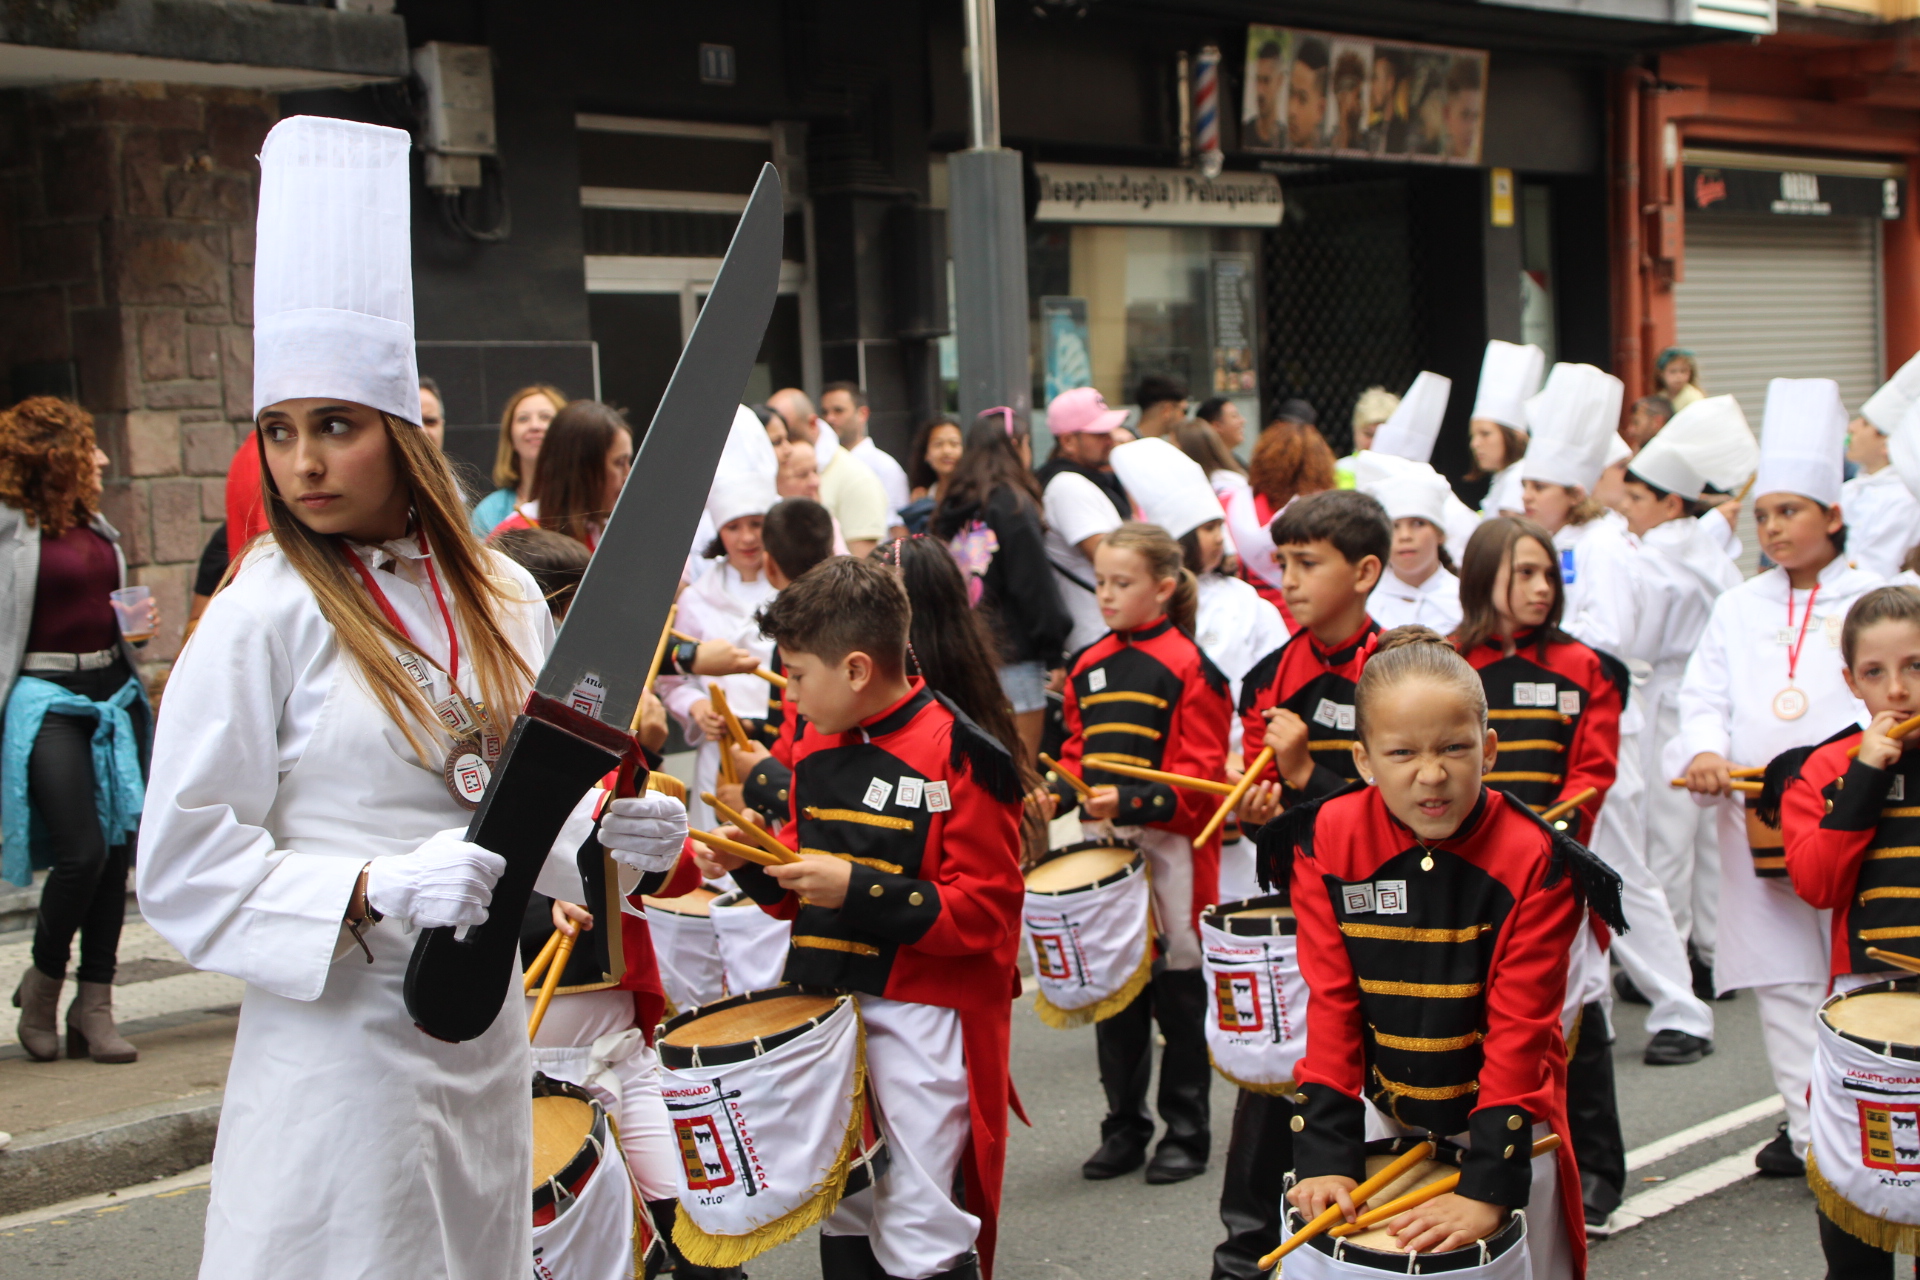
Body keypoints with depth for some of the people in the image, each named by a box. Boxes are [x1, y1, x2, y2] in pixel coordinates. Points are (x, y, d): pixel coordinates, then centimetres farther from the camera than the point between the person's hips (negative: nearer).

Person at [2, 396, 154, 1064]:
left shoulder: (95, 525, 15)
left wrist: (134, 628, 7)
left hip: (113, 693, 7)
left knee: (116, 851, 3)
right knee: (80, 852, -13)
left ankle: (94, 1008, 11)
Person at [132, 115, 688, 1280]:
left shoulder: (503, 598, 5)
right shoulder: (265, 615, -11)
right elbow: (185, 865, -12)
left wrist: (608, 834, -5)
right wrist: (376, 892, -24)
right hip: (339, 1040, -5)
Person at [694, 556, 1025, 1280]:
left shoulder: (960, 758, -13)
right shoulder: (821, 757, 10)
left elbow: (985, 911, -17)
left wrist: (859, 890, -22)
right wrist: (753, 865, 0)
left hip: (920, 1023, -7)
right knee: (842, 1220, 15)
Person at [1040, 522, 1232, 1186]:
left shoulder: (1187, 667, -8)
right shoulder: (1089, 665, 12)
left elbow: (1200, 775, -11)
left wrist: (1133, 802, -23)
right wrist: (1061, 793, 1)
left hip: (1165, 848, -6)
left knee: (1176, 990, 2)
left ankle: (1186, 1131, 12)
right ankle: (1124, 1125, 21)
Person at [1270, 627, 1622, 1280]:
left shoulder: (1533, 860, -18)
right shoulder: (1330, 842, -11)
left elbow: (1519, 1027, -18)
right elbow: (1331, 1002, -9)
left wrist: (1487, 1188, -23)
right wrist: (1327, 1154, -16)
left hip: (1503, 1130, -2)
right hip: (1385, 1122, 2)